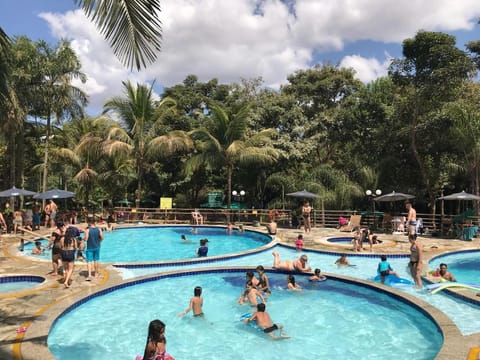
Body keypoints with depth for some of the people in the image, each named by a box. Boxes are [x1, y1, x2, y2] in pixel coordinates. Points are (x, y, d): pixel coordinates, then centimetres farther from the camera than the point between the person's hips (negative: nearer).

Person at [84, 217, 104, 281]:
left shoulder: (87, 230, -15)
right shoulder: (99, 229, -5)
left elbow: (86, 239, -19)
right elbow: (102, 238, -6)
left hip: (90, 248, -4)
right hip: (97, 247, 4)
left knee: (89, 261, -3)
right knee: (96, 260, 18)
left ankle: (89, 275, -13)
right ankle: (96, 273, 31)